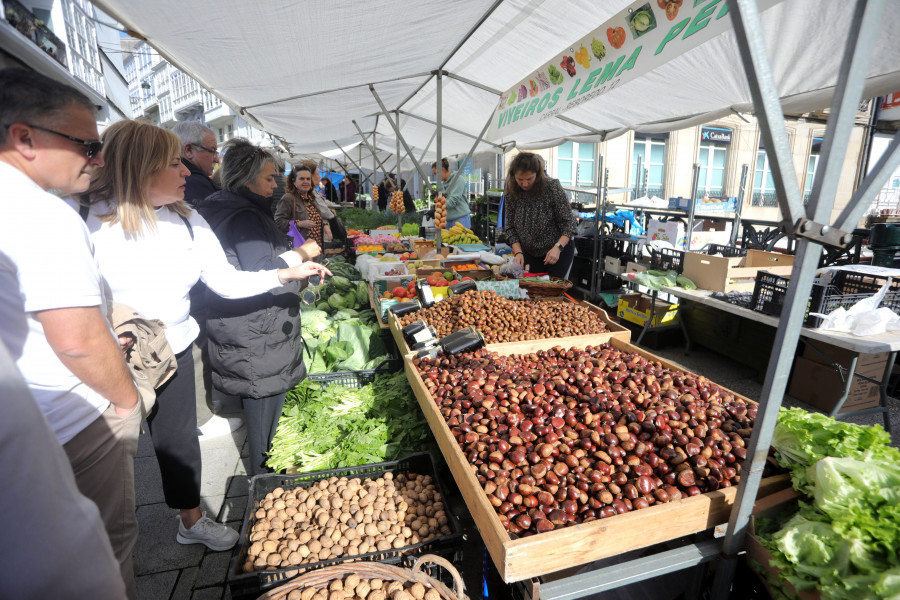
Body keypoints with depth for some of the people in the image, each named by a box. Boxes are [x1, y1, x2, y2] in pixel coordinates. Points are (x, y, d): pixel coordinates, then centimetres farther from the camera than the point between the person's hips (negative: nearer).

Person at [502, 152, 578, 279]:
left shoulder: (552, 187, -19)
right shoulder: (511, 192, -8)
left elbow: (569, 222, -15)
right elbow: (511, 227, -1)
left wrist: (558, 247, -29)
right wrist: (518, 252, -14)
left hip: (559, 251, -3)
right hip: (530, 253, 3)